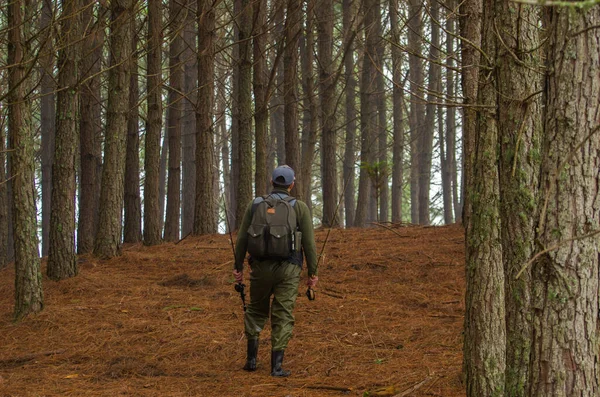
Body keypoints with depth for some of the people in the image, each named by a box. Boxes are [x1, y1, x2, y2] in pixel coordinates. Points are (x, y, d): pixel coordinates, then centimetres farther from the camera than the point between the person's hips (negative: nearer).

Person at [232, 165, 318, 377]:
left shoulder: (256, 205, 3)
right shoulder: (300, 208, -2)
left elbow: (242, 238, 4)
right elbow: (309, 242, -5)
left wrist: (238, 266, 12)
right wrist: (313, 272, 1)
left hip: (261, 266, 2)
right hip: (288, 269, -2)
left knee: (256, 310, 19)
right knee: (282, 316, 2)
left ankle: (252, 357, 14)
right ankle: (276, 366, -3)